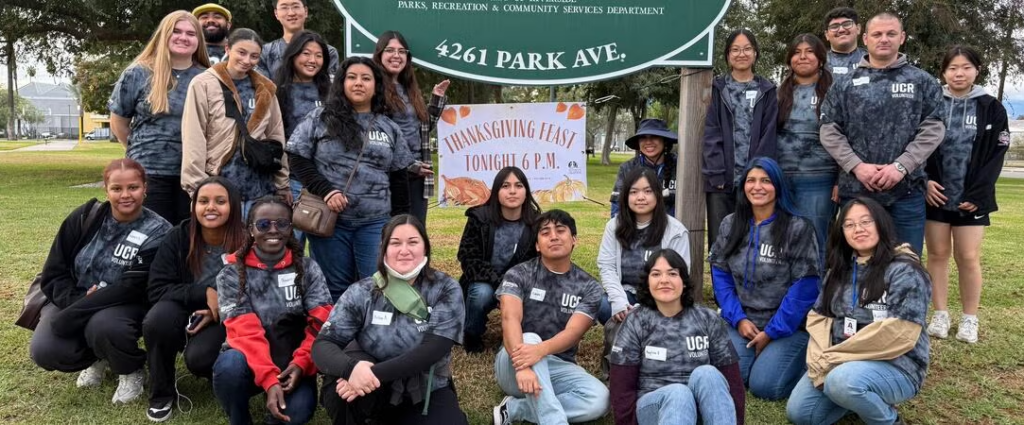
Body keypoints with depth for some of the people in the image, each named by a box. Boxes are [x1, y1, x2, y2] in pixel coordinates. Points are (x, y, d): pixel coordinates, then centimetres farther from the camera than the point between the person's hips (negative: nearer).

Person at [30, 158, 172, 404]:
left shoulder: (156, 233, -14)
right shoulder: (85, 217, -4)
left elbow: (131, 289, -23)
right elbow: (54, 272, -1)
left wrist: (68, 316, -27)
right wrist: (75, 301, -21)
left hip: (125, 306, -3)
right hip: (74, 299, 4)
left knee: (103, 326, -36)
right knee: (44, 351, -22)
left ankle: (132, 371, -3)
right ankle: (98, 358, 12)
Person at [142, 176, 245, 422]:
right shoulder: (178, 237, -11)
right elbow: (157, 289, -12)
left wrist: (220, 311, -22)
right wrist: (203, 294, -25)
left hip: (226, 320, -2)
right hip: (185, 311, 2)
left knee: (198, 358, -31)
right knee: (158, 317, -31)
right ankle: (162, 394, -7)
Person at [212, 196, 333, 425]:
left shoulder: (308, 268, 2)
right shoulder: (232, 274, -2)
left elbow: (322, 323, -5)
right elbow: (244, 331, -14)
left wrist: (301, 363, -22)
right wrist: (269, 380, -27)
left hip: (292, 365, 0)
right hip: (251, 364, 0)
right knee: (230, 364, -33)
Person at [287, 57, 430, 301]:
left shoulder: (389, 128, 12)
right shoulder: (320, 119, 2)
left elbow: (402, 169, 14)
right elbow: (297, 157, -2)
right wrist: (326, 191, -11)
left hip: (375, 222, 2)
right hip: (330, 218, -2)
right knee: (335, 287, 10)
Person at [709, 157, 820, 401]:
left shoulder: (798, 228, -8)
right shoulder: (730, 225, 6)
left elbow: (805, 287, -11)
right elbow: (720, 275, 6)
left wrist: (772, 332, -12)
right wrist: (738, 318, -8)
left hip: (788, 327, -4)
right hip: (743, 323, 4)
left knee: (763, 386, -19)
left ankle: (802, 362, 13)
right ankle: (763, 353, 16)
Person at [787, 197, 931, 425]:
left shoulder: (904, 271, -12)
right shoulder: (840, 270, 10)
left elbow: (898, 335, -22)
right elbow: (819, 317, 6)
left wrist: (833, 357, -20)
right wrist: (822, 361, -12)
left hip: (895, 367, -7)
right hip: (842, 363, 7)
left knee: (842, 381, -36)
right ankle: (864, 397, 15)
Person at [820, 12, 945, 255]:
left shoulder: (922, 82, 8)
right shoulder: (845, 85, 8)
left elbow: (933, 128, 0)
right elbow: (829, 131, 1)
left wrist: (901, 166, -13)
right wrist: (856, 166, -12)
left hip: (907, 190, 0)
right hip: (855, 189, 0)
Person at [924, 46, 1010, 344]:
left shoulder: (992, 109, 2)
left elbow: (996, 155, -2)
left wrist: (976, 194, -11)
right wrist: (924, 181, -13)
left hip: (972, 198, -1)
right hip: (935, 195, 1)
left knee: (968, 257, 0)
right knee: (937, 254, 5)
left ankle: (970, 319, 12)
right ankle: (941, 315, 15)